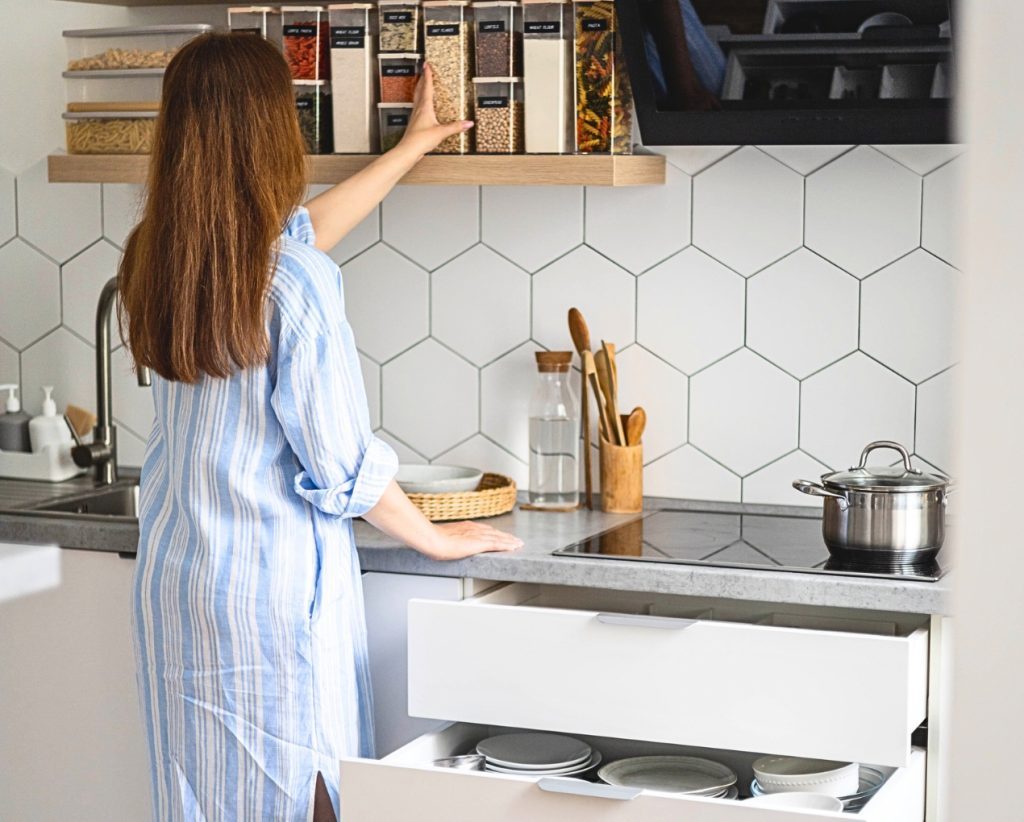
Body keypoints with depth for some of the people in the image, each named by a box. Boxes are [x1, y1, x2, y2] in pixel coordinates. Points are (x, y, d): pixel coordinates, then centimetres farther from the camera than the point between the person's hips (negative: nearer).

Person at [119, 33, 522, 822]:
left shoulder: (158, 261, 0)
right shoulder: (294, 286, -21)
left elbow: (300, 229, 18)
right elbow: (343, 469, -15)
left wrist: (410, 147, 29)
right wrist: (440, 539, 2)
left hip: (173, 579, 7)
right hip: (274, 587, -6)